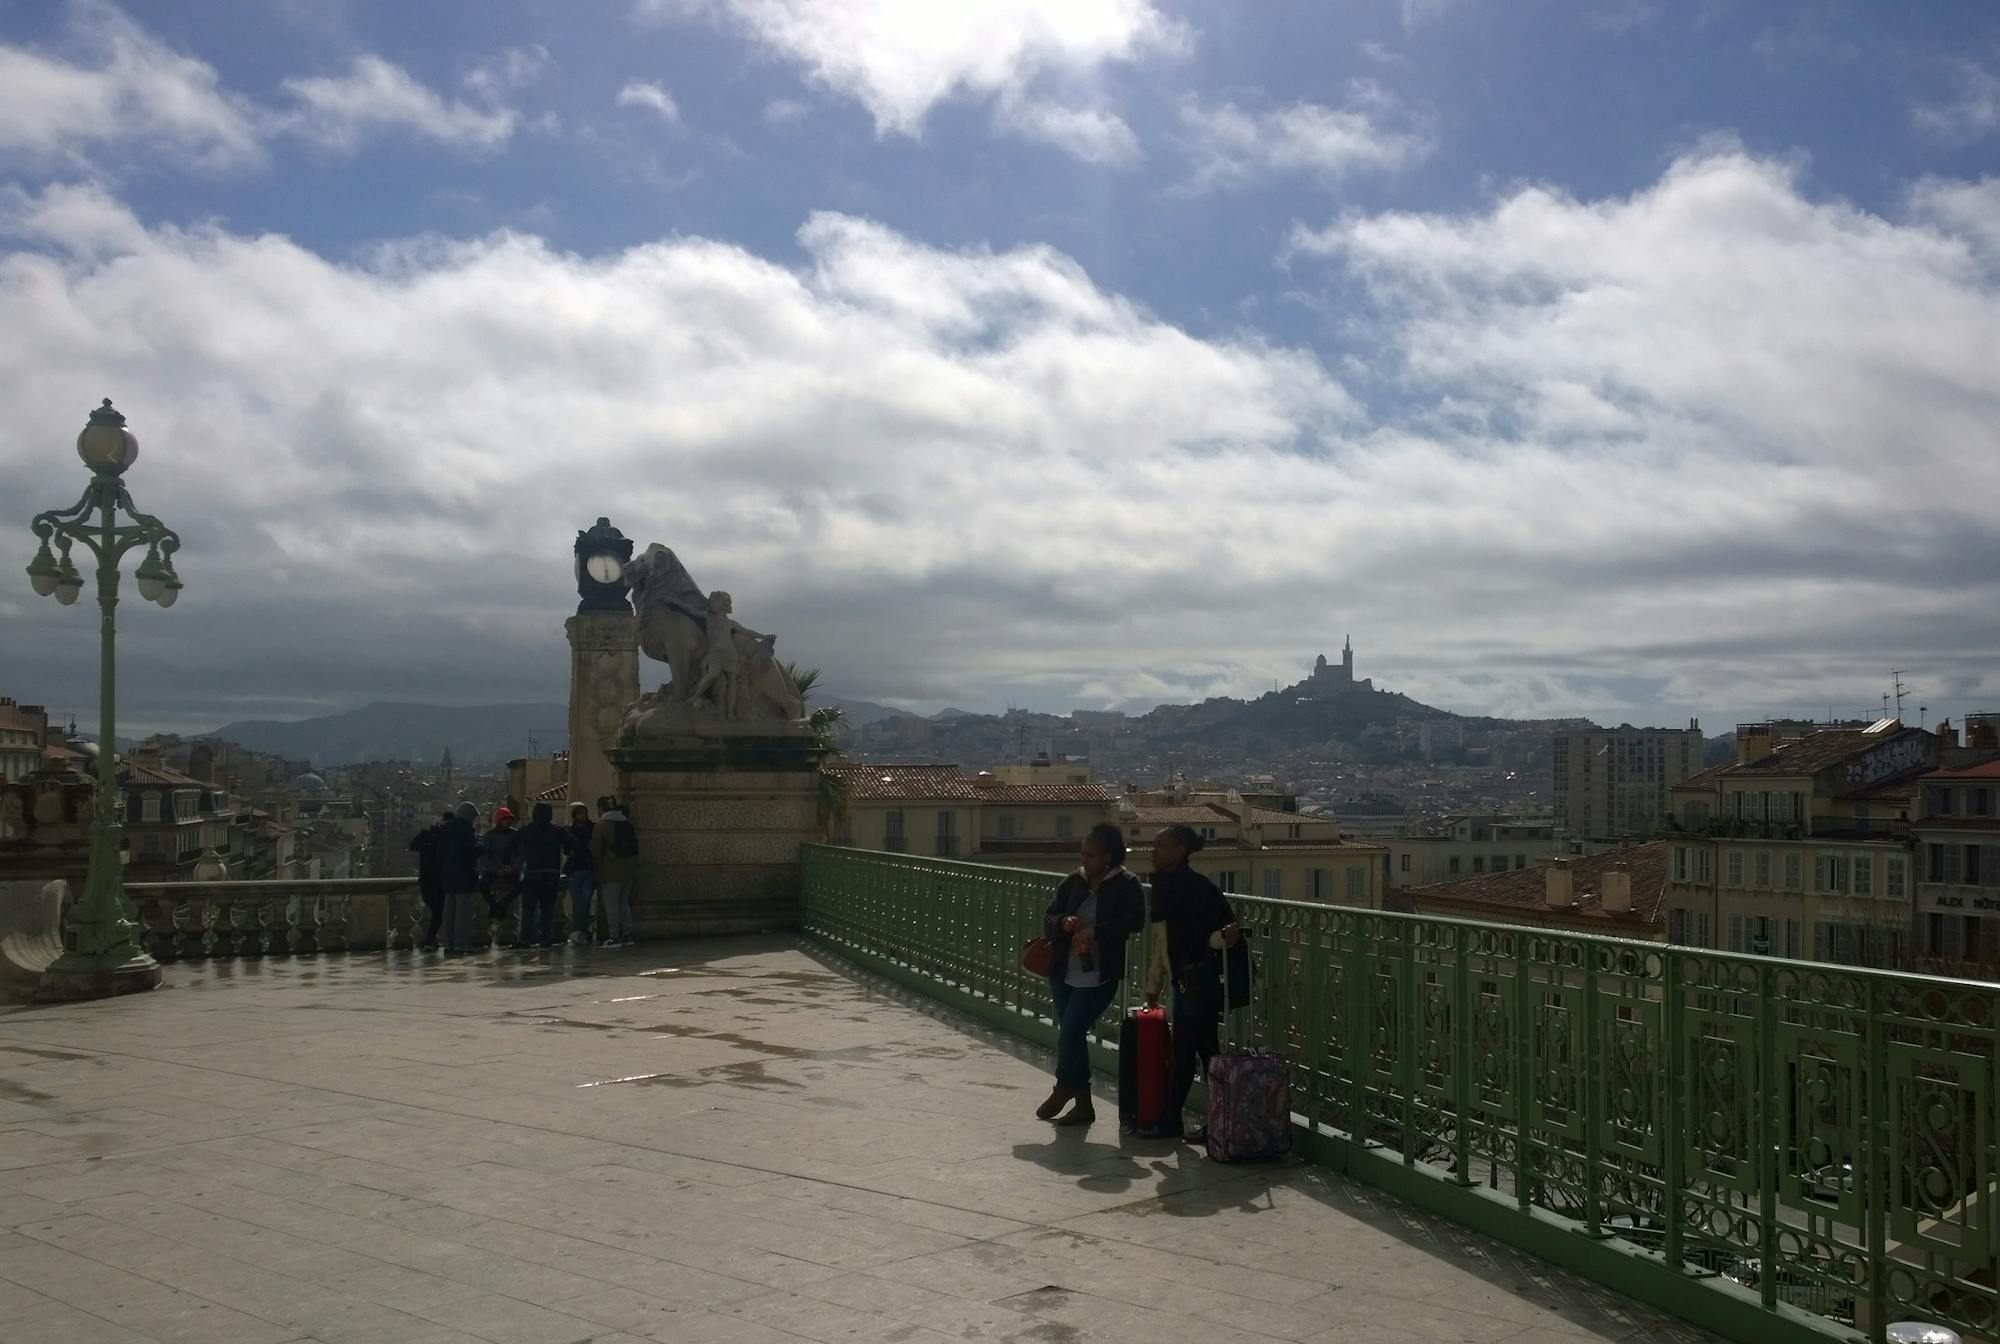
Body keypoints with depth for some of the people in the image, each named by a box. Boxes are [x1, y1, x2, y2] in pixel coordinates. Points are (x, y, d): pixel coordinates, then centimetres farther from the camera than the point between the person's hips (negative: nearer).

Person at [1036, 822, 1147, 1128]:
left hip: (1098, 976, -6)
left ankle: (1062, 1090, 15)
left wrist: (1096, 931, -27)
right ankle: (1083, 1104, 22)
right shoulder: (1074, 881, 7)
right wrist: (1063, 922, -14)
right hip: (1063, 973, 6)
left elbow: (1135, 920, -19)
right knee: (1071, 1036, 10)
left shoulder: (1126, 885, -6)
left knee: (1070, 1033, -10)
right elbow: (1048, 918, 8)